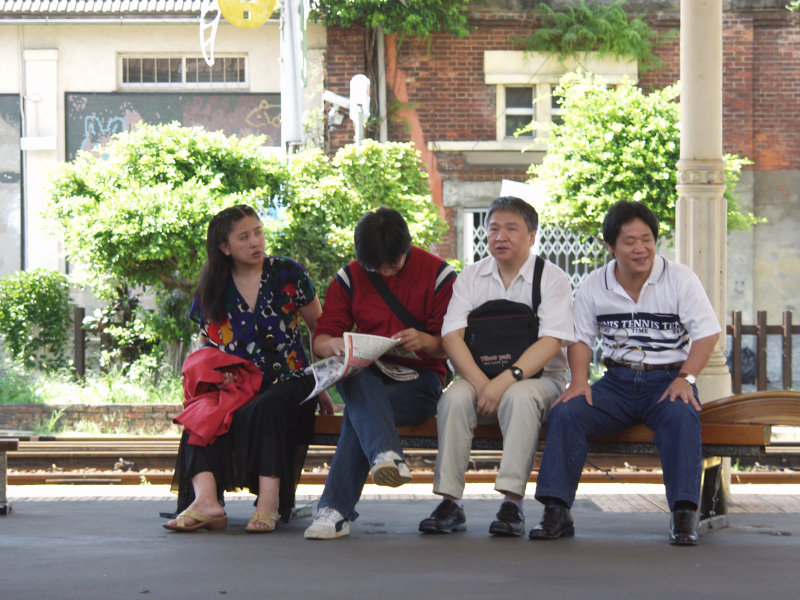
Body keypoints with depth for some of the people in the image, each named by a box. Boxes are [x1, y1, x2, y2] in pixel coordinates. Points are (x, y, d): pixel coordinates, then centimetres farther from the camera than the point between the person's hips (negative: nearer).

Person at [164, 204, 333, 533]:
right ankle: (205, 498, -50)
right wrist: (214, 371, -2)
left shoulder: (287, 274, 5)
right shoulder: (212, 289, 11)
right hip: (238, 386, 2)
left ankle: (269, 503, -45)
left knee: (265, 409, -37)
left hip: (290, 383, -2)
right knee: (201, 416, -30)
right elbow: (205, 349, 21)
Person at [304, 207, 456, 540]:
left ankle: (336, 509, -41)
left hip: (419, 378, -2)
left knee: (359, 410, -35)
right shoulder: (349, 278, 9)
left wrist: (425, 341, -24)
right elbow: (319, 341, 5)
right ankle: (387, 456, -61)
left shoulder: (438, 273, 2)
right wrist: (335, 344, -21)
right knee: (357, 383, -39)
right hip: (367, 377, 2)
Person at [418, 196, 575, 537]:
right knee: (454, 397, -29)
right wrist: (480, 382, -19)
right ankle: (450, 502, -29)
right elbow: (452, 334, -2)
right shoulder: (471, 277, 9)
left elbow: (550, 343, -13)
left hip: (538, 378, -3)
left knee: (519, 397, -36)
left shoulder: (552, 279, -1)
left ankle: (512, 502, -37)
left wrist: (505, 380, -26)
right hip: (479, 375, 3)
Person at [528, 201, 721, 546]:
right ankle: (556, 511, -23)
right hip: (617, 381, 3)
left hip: (667, 379, -3)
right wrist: (580, 381, -6)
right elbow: (581, 338, 12)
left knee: (681, 417, -36)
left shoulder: (679, 279, -2)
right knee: (565, 413, -22)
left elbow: (707, 333, -4)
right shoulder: (595, 286, 7)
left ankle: (684, 515, -33)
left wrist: (685, 378, -18)